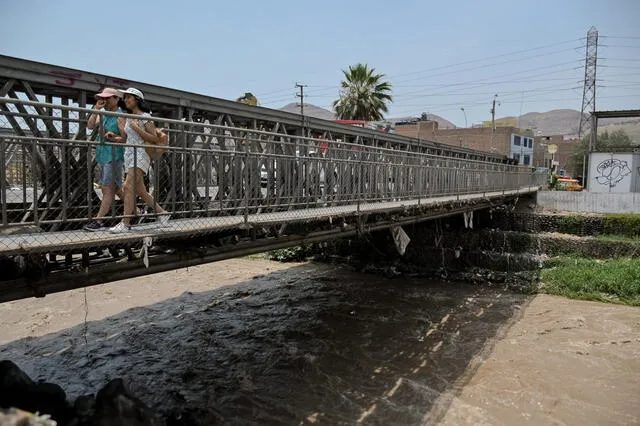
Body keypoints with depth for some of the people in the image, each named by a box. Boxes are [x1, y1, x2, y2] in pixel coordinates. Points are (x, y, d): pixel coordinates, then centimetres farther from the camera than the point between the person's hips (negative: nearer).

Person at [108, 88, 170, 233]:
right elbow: (126, 137, 19)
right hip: (129, 154, 8)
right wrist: (121, 129, 3)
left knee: (128, 186, -18)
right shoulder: (128, 118, 18)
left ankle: (125, 223, -20)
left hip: (140, 154, -8)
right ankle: (162, 213, 22)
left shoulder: (145, 117, -4)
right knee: (140, 191, 8)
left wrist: (137, 128, -14)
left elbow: (155, 139, -8)